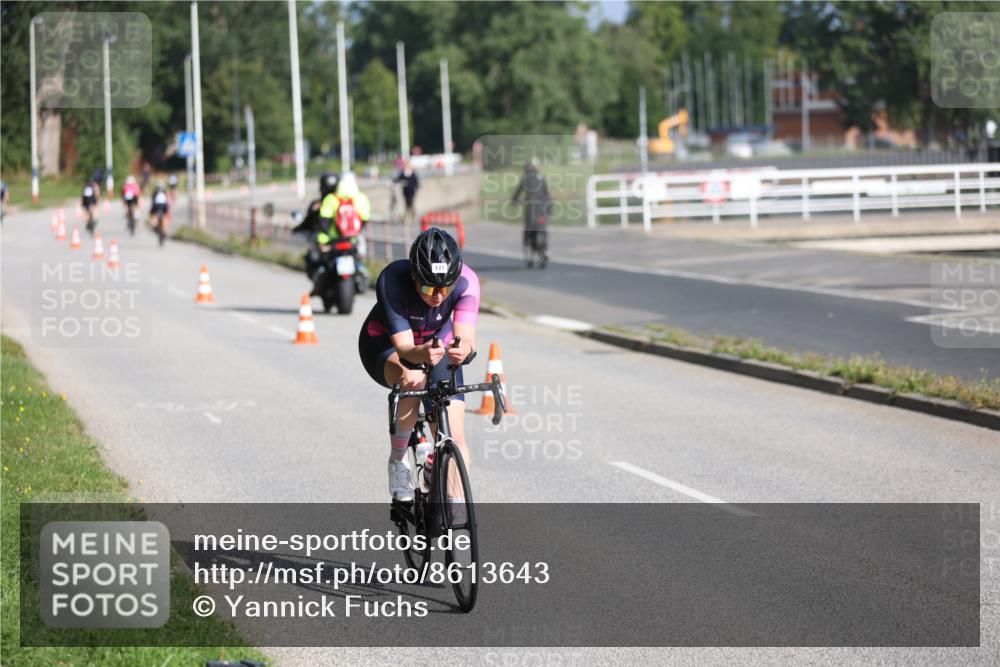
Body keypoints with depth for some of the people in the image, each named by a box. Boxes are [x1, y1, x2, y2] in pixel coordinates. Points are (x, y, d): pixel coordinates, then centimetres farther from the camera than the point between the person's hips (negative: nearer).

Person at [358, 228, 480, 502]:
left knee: (455, 435, -12)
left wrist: (463, 349, -63)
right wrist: (421, 354, -61)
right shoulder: (392, 280, -35)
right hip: (385, 345, -3)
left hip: (438, 344, 3)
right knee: (412, 381, -37)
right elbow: (403, 347, -38)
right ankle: (398, 461, -13)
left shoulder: (466, 281, -30)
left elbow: (466, 336, -40)